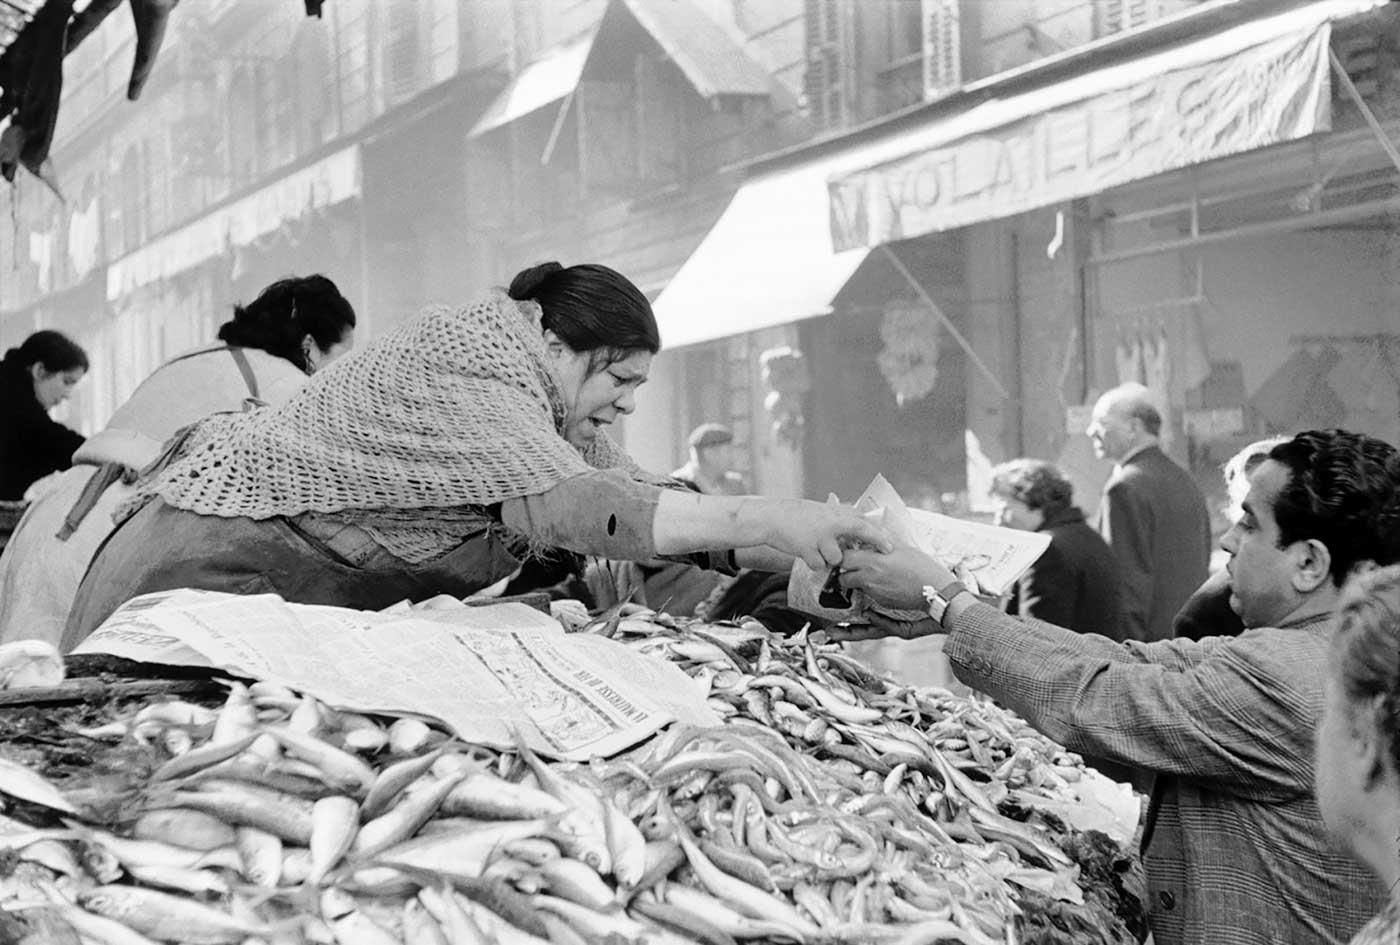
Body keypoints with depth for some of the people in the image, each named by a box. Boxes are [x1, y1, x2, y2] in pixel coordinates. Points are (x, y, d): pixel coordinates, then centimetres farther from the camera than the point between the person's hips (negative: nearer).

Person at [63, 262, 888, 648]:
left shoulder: (550, 402, 7)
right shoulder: (465, 368, -23)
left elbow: (643, 499, 3)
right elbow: (566, 506, -37)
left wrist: (810, 549, -7)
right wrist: (766, 520, -39)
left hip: (314, 604, 9)